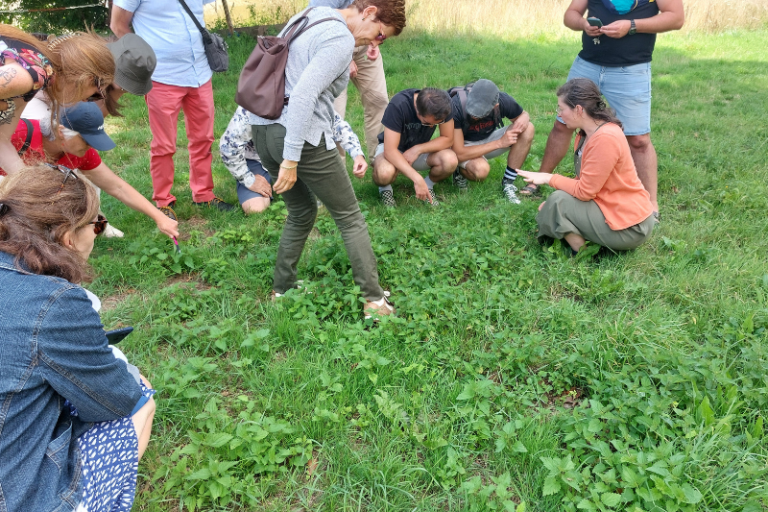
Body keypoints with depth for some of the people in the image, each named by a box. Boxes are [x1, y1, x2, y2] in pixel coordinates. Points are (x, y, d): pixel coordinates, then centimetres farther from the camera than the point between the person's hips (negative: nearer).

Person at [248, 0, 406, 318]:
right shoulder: (341, 40, -12)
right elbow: (303, 96, -22)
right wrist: (291, 160, -22)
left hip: (263, 131, 9)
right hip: (303, 139, -9)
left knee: (301, 213, 23)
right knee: (350, 219, 6)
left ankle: (281, 291, 29)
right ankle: (374, 301, 11)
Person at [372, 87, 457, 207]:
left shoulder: (444, 103, -23)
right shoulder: (398, 106, -33)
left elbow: (448, 139, -14)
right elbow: (390, 151, -35)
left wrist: (417, 150, -28)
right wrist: (417, 178, -43)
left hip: (421, 148, 3)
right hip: (394, 149, -3)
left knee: (450, 161, -29)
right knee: (385, 173, -39)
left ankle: (429, 185, 3)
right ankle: (385, 189, -2)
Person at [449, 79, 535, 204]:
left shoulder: (503, 100, -22)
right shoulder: (455, 107, -33)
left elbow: (524, 114, 2)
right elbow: (459, 154, -32)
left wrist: (523, 119, -25)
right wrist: (499, 143, -32)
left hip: (488, 139, 5)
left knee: (528, 129, -20)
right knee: (481, 169, -38)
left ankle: (508, 184, -11)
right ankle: (460, 172, 0)